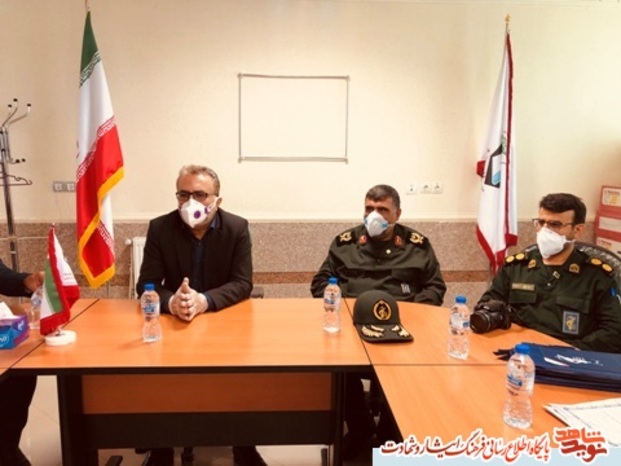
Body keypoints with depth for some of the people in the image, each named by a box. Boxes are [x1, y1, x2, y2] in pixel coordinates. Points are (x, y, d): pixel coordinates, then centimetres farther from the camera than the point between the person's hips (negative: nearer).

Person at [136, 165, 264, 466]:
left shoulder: (237, 228, -8)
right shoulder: (160, 228, -7)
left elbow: (243, 284, -13)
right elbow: (146, 284, -9)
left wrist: (204, 300, -32)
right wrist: (171, 301, -33)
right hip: (172, 320, 1)